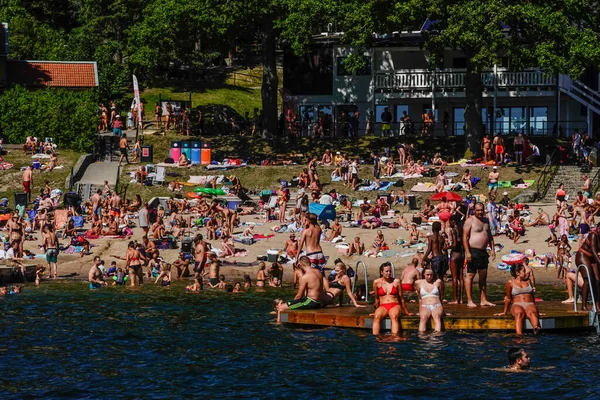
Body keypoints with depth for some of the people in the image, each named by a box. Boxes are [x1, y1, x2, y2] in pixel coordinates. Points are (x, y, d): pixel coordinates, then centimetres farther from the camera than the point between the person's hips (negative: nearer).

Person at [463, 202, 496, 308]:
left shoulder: (486, 221, 15)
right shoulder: (470, 221, -7)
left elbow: (490, 236, 23)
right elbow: (465, 237, -13)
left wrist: (492, 249, 13)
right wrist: (467, 252, -20)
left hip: (483, 251, 8)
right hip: (473, 251, -8)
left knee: (483, 276, 10)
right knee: (470, 275, -5)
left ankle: (483, 300, 15)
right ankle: (469, 301, -4)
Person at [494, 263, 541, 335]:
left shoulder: (528, 281, 19)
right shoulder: (510, 283, 11)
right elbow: (508, 298, 17)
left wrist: (534, 309, 25)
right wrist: (504, 312, 19)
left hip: (530, 304, 2)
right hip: (517, 305, -2)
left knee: (531, 312, -37)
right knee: (519, 313, -39)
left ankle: (536, 329, -68)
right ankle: (519, 335, -62)